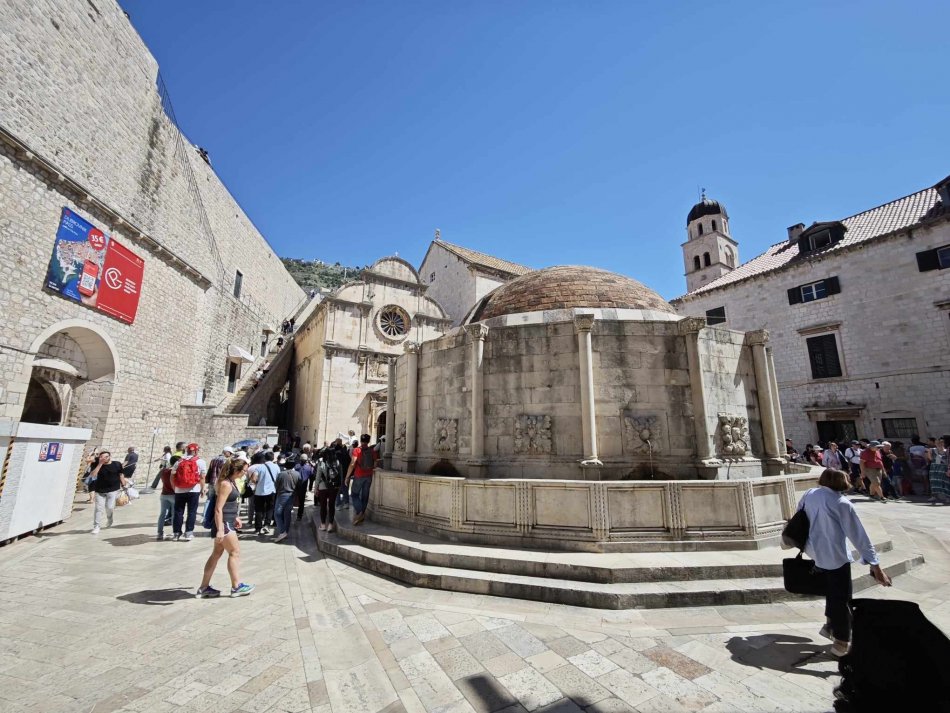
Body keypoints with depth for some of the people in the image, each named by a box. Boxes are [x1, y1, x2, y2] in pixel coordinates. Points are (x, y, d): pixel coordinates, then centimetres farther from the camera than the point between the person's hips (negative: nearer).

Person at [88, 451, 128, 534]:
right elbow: (92, 475, -19)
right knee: (99, 508, -1)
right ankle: (96, 526, 12)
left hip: (113, 490, -1)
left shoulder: (117, 465, -1)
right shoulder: (98, 465, -2)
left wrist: (124, 485, 7)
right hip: (100, 490, 1)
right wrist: (100, 464, -21)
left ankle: (109, 518, 29)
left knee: (110, 507, -4)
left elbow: (121, 475, 9)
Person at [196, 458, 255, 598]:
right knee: (235, 552, 1)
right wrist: (220, 530, -26)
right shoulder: (225, 484, -22)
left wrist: (235, 517, 24)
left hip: (227, 521, 10)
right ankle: (236, 587, 12)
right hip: (223, 523, -10)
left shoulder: (229, 481, 8)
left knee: (217, 553, 15)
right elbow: (218, 509, -24)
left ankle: (204, 588, 24)